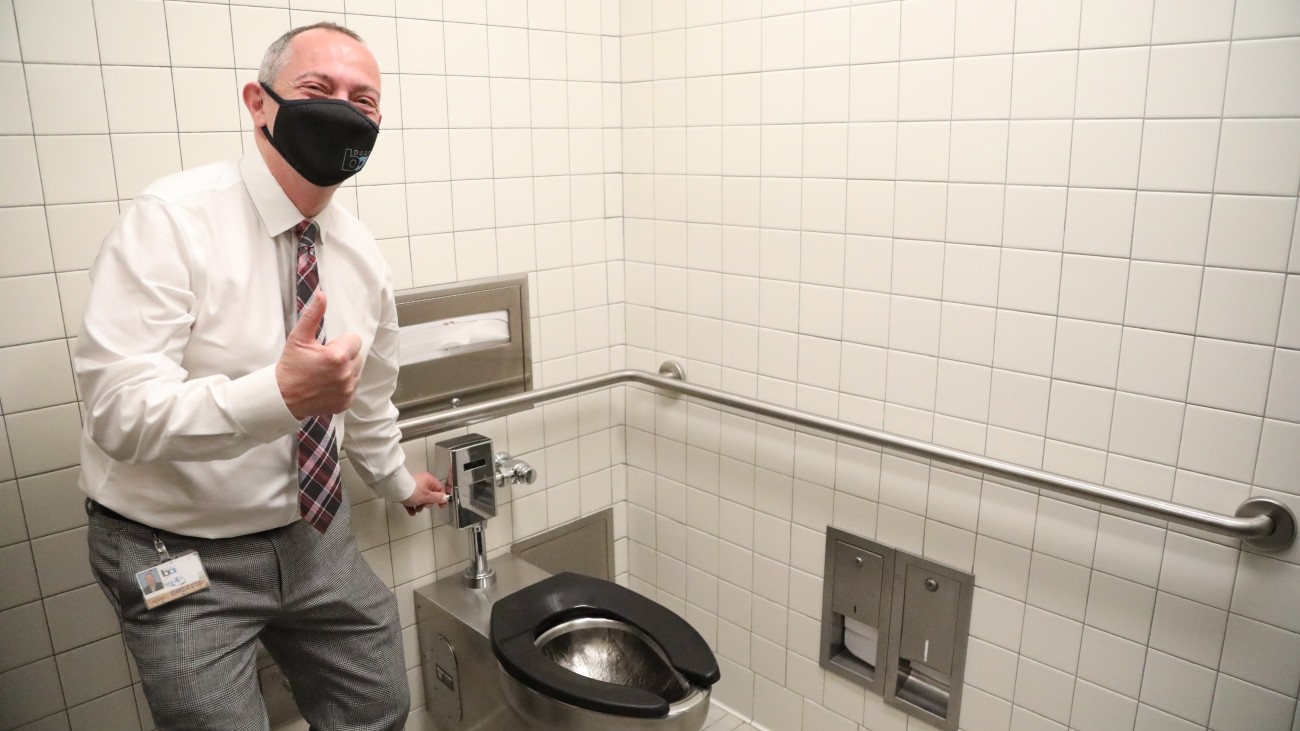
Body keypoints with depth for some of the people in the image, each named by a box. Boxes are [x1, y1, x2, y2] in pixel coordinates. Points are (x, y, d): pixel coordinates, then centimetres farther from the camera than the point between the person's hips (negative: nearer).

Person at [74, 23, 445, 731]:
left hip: (312, 534, 6)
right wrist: (281, 394, -42)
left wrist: (397, 481, 28)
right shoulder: (171, 219, -19)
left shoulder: (362, 254, -1)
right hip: (178, 554, -5)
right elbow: (120, 412, -27)